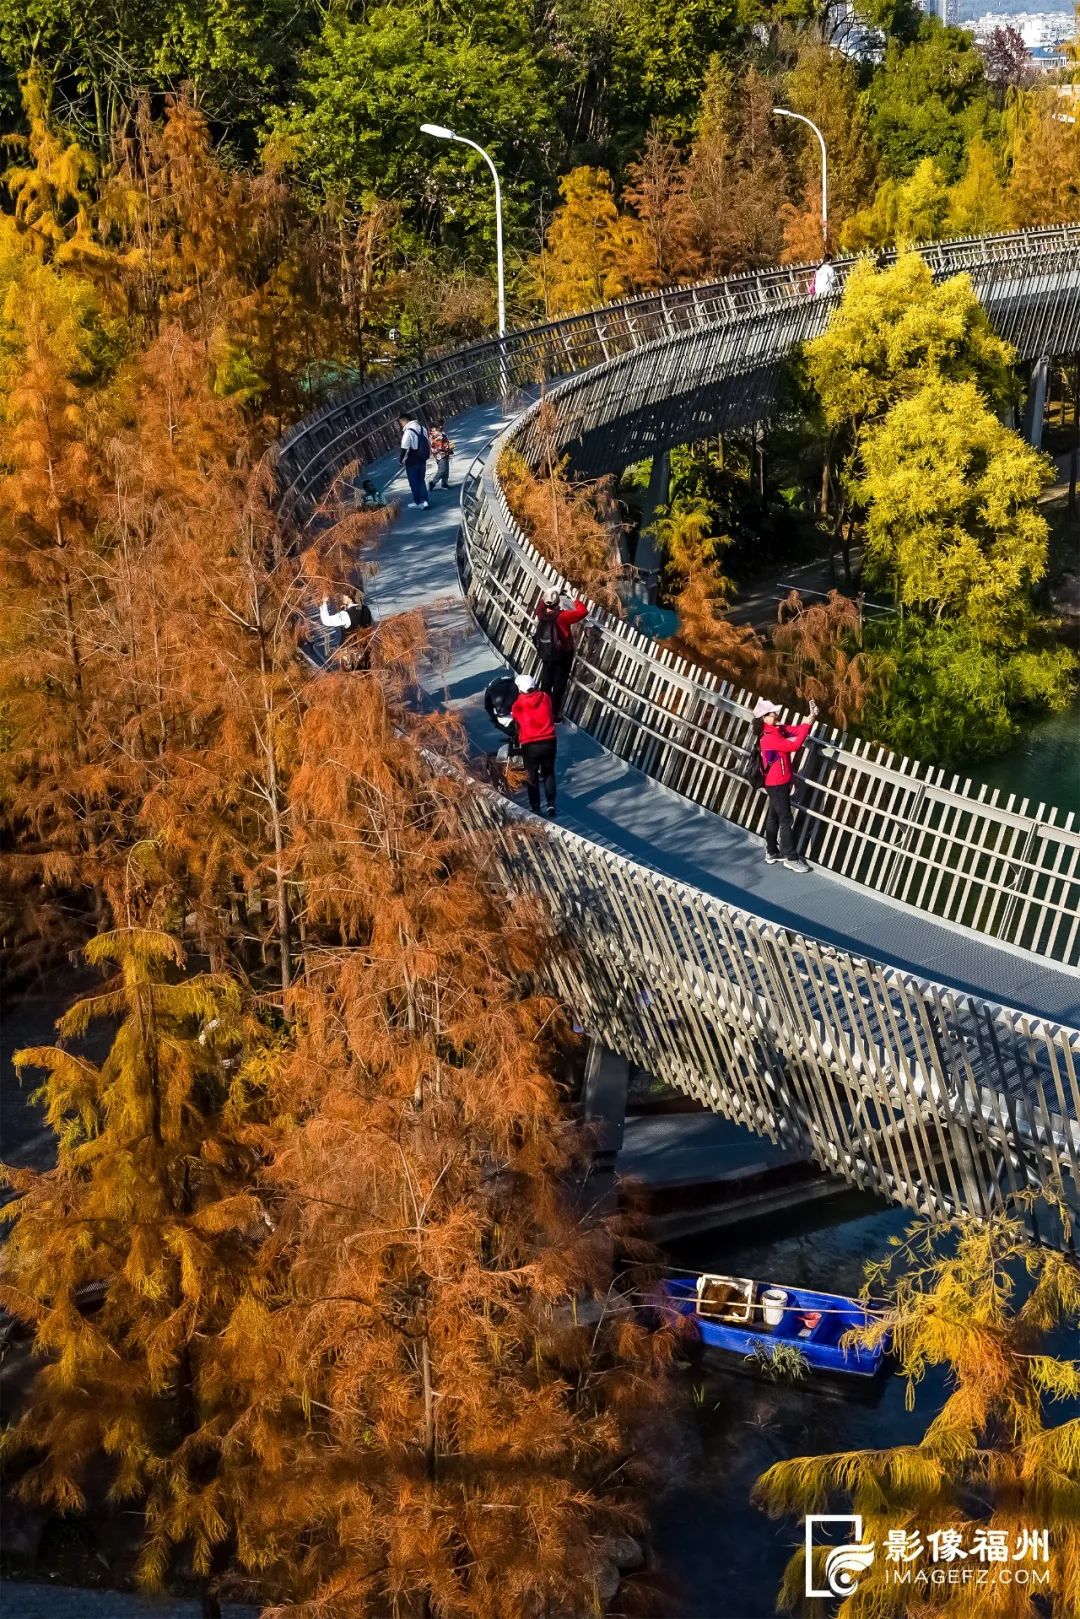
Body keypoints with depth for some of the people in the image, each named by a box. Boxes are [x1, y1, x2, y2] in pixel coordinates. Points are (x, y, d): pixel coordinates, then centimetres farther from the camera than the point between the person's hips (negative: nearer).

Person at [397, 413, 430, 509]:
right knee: (421, 481, 13)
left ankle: (418, 502, 16)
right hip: (422, 460, 7)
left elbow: (404, 448, -19)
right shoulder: (422, 429, 6)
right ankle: (424, 501, 3)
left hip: (412, 462, -7)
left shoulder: (408, 432, -19)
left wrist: (401, 460, -6)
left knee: (414, 482, 8)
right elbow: (427, 444, 14)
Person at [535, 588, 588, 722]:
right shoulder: (562, 616, -25)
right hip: (562, 655, -6)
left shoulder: (541, 614, -8)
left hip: (546, 654, 6)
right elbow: (582, 611, -19)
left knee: (546, 683, 19)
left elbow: (540, 605, 17)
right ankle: (554, 715, 9)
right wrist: (577, 603, 0)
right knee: (559, 686, 5)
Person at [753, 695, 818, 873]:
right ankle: (790, 858, 3)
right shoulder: (769, 737, -26)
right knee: (786, 819, -3)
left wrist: (811, 719, -20)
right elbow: (794, 746, -31)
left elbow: (798, 730, -2)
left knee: (774, 817, 18)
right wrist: (807, 724, -28)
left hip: (779, 782, 9)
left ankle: (772, 853, 29)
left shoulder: (778, 730, 3)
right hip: (776, 783, -9)